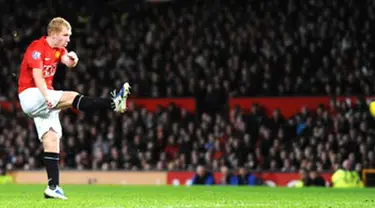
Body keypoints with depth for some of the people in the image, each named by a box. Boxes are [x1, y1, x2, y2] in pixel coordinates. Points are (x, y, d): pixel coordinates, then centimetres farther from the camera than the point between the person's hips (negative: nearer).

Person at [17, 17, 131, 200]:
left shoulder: (58, 49, 13)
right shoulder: (37, 48, -13)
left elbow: (69, 63, -6)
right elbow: (37, 75, -24)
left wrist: (72, 59, -30)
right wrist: (47, 97, -36)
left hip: (45, 97, 9)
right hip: (30, 95, -9)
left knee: (52, 139, -1)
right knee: (71, 97, -27)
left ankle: (53, 186, -7)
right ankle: (112, 103, -38)